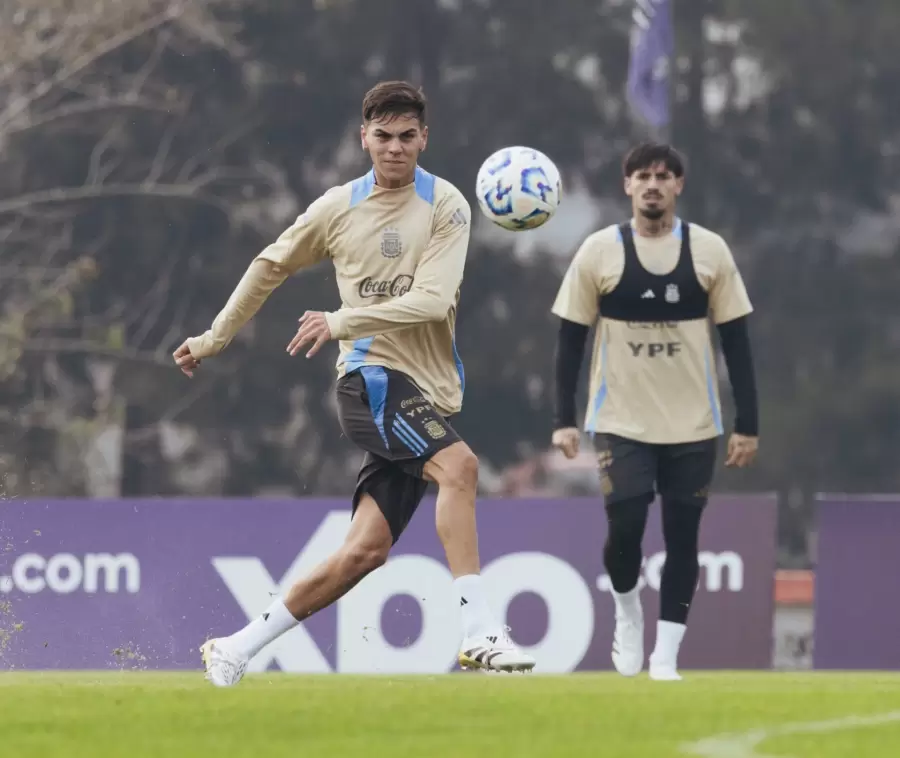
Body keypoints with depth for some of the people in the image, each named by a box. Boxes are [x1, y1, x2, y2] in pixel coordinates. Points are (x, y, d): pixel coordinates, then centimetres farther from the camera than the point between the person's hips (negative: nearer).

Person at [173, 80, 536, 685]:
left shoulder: (446, 205, 1)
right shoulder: (339, 207, 7)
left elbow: (434, 299, -12)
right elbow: (270, 268, 22)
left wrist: (341, 323, -17)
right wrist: (215, 339, 27)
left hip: (430, 394, 1)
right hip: (371, 378, -1)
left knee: (365, 552, -5)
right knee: (459, 465, -30)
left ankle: (236, 651, 8)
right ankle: (480, 631, -38)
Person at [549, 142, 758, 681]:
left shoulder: (710, 251, 0)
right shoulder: (599, 251, -1)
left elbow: (736, 340, 3)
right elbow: (571, 338, 3)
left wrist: (748, 424, -1)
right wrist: (565, 420, -2)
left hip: (693, 426, 1)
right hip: (621, 423, -1)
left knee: (682, 540, 1)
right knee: (625, 529, -13)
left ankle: (665, 658, 10)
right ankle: (627, 610, 18)